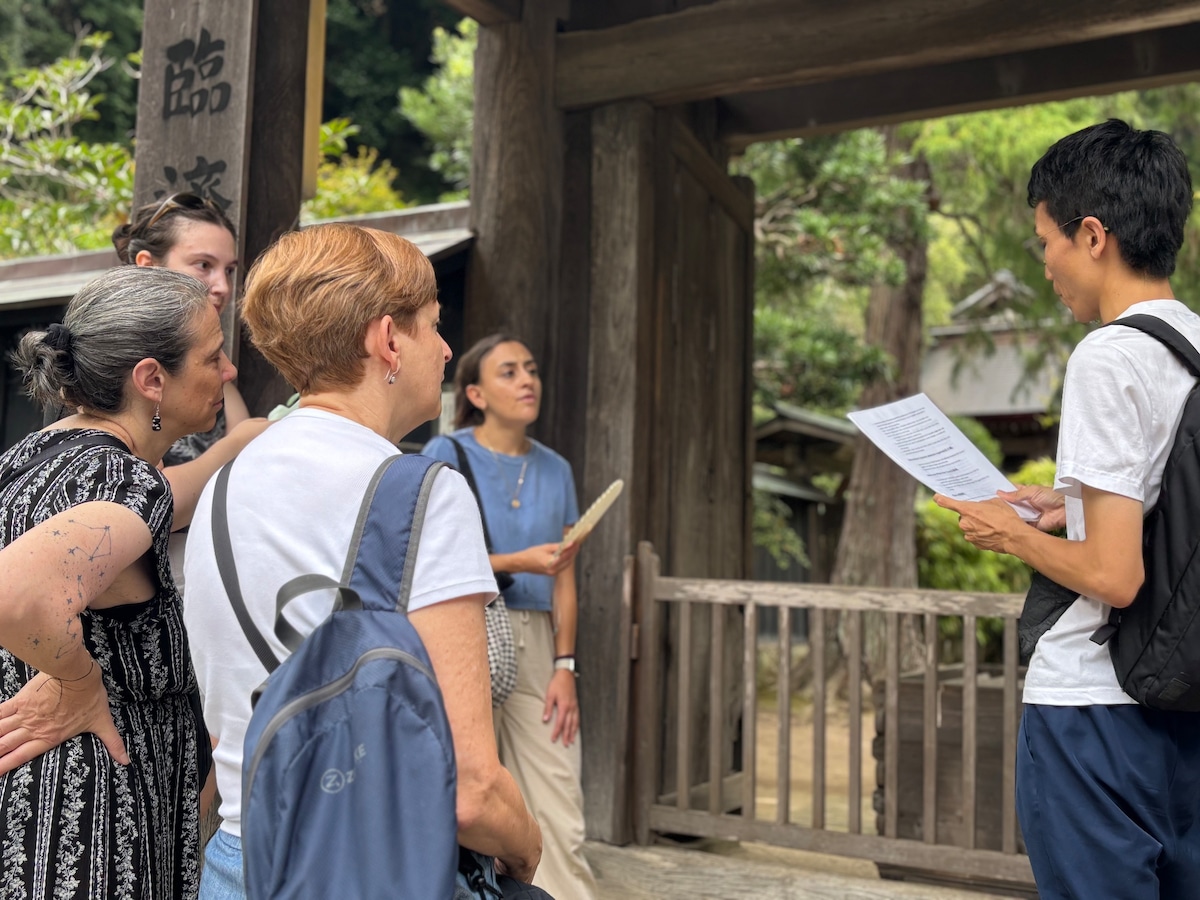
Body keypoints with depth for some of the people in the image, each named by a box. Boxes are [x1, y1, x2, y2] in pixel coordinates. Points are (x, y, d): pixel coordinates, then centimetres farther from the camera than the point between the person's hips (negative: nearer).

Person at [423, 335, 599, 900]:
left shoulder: (555, 469, 13)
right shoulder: (446, 456, 1)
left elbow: (564, 580, 11)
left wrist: (565, 666, 2)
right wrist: (517, 562, -14)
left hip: (536, 643, 4)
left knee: (562, 820, 0)